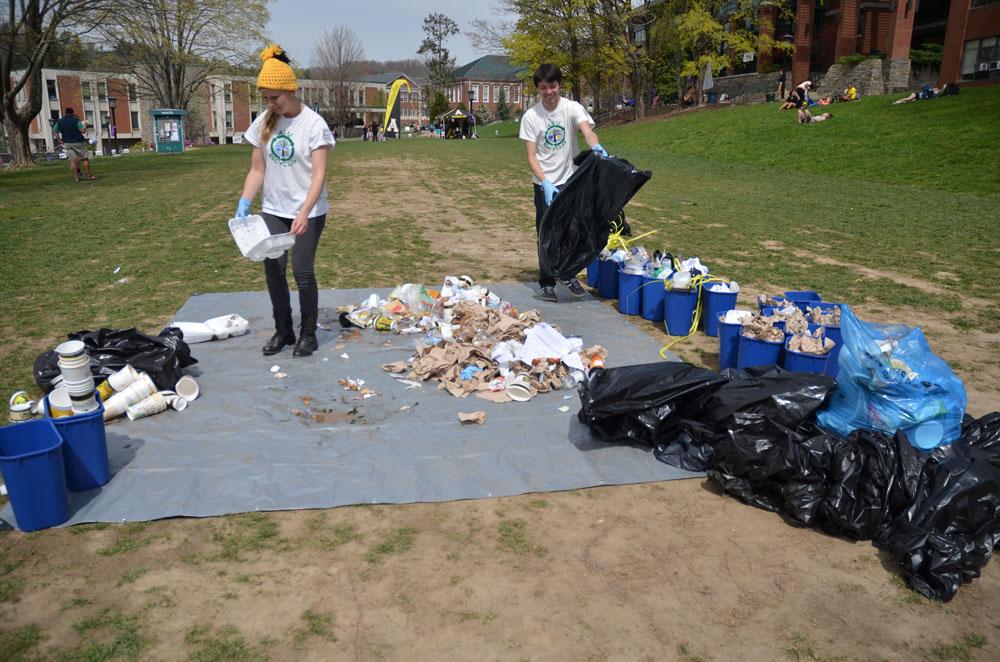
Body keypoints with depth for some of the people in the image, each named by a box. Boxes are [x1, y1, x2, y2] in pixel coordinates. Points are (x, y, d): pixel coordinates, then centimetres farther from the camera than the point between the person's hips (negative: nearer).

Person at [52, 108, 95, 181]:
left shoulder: (59, 121, 6)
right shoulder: (76, 120, -8)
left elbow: (54, 132, 6)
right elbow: (83, 130, -17)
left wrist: (60, 140, 9)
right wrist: (85, 125, 2)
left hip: (67, 143, 4)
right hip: (78, 142, -4)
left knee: (73, 159, 4)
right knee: (85, 158, 3)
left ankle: (76, 176, -1)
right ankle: (89, 175, 1)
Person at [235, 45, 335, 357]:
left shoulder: (314, 124, -13)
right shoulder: (263, 123, 2)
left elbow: (319, 175, -17)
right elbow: (257, 169, 6)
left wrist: (304, 213, -28)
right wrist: (244, 202, -8)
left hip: (308, 211, -4)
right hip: (273, 210, 5)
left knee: (302, 271, -3)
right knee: (272, 269, 4)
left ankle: (308, 333, 15)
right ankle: (283, 331, 21)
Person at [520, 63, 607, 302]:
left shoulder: (573, 108, -8)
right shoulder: (530, 116, -7)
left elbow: (587, 130, -28)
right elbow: (531, 156, -10)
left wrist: (596, 147, -51)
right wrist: (545, 183, -25)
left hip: (571, 181, 1)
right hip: (544, 184, 0)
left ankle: (570, 276, 30)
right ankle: (546, 283, 16)